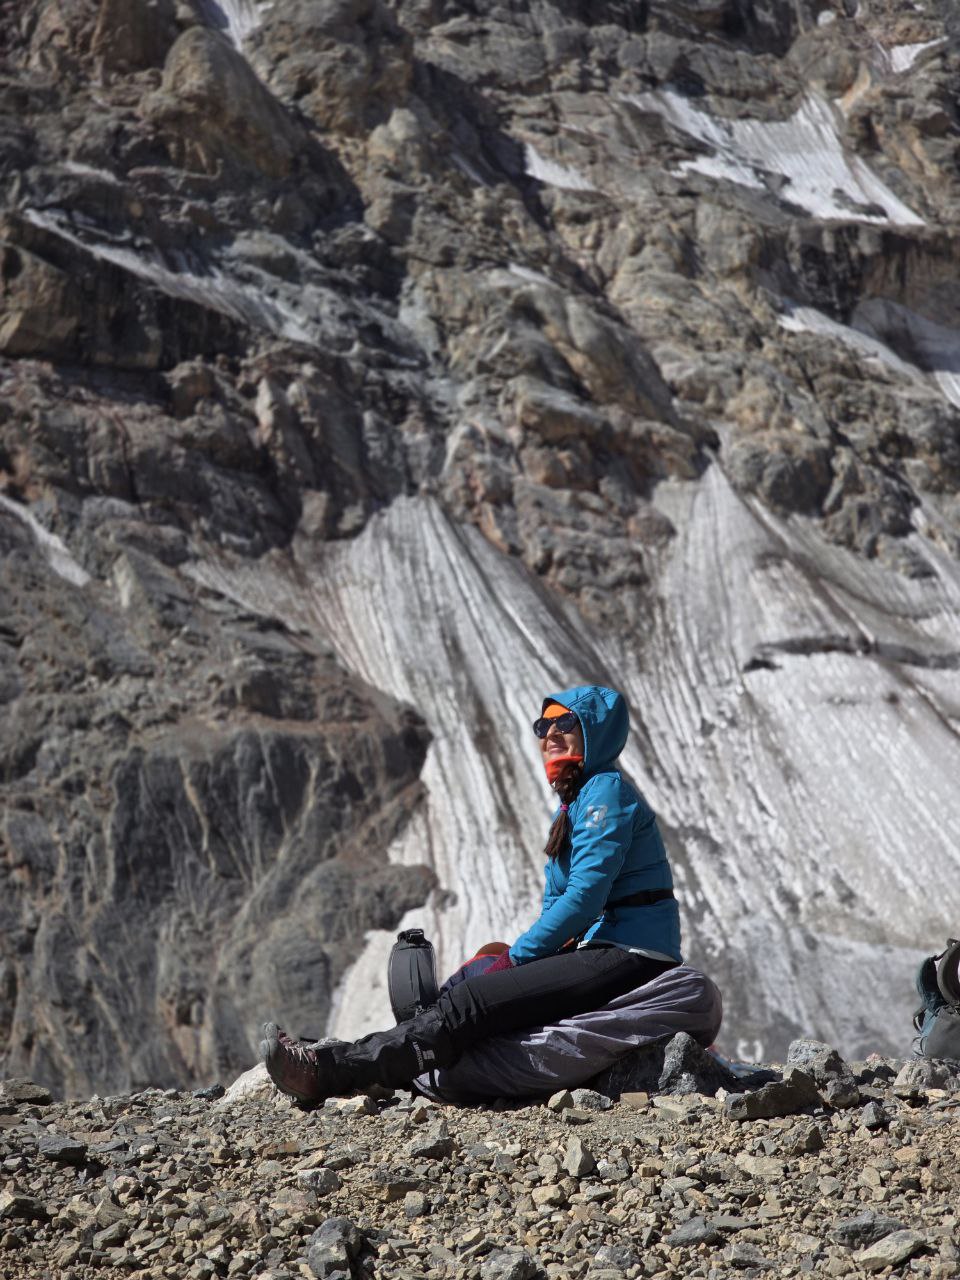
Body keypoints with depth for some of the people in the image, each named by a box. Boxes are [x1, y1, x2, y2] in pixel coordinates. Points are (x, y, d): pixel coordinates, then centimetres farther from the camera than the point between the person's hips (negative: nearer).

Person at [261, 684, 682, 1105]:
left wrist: (516, 958, -15)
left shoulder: (607, 791, -9)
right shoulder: (572, 805, 22)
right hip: (595, 949, 10)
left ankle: (330, 1072, -25)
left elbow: (585, 895, -18)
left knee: (468, 1003, -20)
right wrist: (516, 953, 2)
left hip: (628, 956, -10)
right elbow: (556, 903, 20)